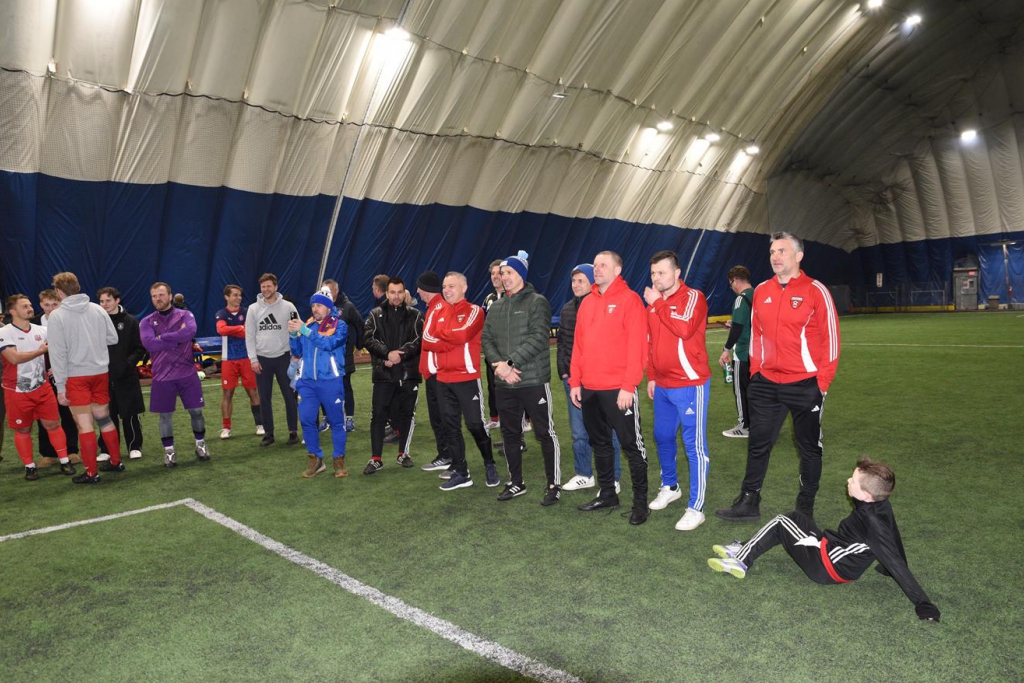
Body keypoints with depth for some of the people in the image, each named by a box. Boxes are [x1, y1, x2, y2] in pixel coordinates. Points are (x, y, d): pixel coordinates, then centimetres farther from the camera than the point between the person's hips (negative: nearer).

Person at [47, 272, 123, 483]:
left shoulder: (57, 316, -9)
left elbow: (58, 353, -10)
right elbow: (113, 338, 5)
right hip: (100, 372, 4)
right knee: (104, 418, 17)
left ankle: (91, 472, 5)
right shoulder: (98, 309, 2)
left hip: (75, 376, -4)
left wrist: (60, 385, -7)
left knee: (84, 424, -1)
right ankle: (116, 461, 24)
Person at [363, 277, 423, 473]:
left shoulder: (415, 316, 6)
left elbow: (419, 340, -5)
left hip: (409, 374, 0)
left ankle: (403, 453, 24)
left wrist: (400, 355, -15)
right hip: (383, 374, 0)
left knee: (407, 414, 9)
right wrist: (388, 353, -18)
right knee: (378, 415, -1)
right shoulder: (376, 315, 8)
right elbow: (369, 339, -4)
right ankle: (376, 459, 7)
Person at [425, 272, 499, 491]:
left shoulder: (474, 311, -3)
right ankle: (460, 473, 18)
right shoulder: (437, 312, 12)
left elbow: (461, 335, -19)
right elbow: (426, 340, -1)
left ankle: (490, 465, 21)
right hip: (443, 379, 5)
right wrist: (451, 341, -13)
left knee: (475, 424, -1)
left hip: (467, 378, -5)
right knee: (450, 427, 8)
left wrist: (439, 336, -4)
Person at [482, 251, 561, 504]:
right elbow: (487, 339, 8)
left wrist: (511, 363, -20)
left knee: (545, 433, 2)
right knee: (510, 433, 14)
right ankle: (516, 482, 29)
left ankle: (554, 484, 15)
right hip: (505, 383, 6)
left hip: (534, 381, -6)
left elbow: (538, 338, -16)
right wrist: (498, 365, -10)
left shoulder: (537, 302, -5)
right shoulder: (496, 307, 14)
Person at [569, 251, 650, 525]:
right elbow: (578, 344, 13)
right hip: (589, 388, 7)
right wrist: (575, 381, 8)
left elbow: (637, 345, -14)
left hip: (618, 388, -7)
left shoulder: (629, 299, -7)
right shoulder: (587, 302, 13)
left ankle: (640, 501, 14)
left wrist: (629, 385, -18)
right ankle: (607, 494, 31)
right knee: (599, 443, 17)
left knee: (631, 444, 3)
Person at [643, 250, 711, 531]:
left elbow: (685, 328, -27)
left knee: (694, 444, -3)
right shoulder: (653, 302, 12)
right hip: (662, 386, 8)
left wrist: (658, 304, -18)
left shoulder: (693, 297, -9)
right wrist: (651, 376, 17)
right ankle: (670, 487, 38)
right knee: (663, 437, 18)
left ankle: (696, 508, 4)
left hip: (690, 384, -7)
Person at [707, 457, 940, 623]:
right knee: (795, 517, 19)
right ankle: (744, 551, 19)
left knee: (780, 524, -2)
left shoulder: (872, 524, -32)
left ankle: (741, 560, 4)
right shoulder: (882, 506, -7)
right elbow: (895, 541, 5)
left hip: (826, 567, -9)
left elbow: (895, 563, -31)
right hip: (839, 559, 9)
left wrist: (923, 603, -30)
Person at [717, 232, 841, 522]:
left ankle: (805, 507, 25)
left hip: (805, 386, -4)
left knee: (809, 447, 11)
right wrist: (755, 371, 10)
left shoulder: (815, 291, -8)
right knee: (758, 444, 9)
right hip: (766, 384, 4)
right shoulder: (761, 291, 6)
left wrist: (823, 381, -8)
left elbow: (830, 337, -7)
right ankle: (749, 502, 20)